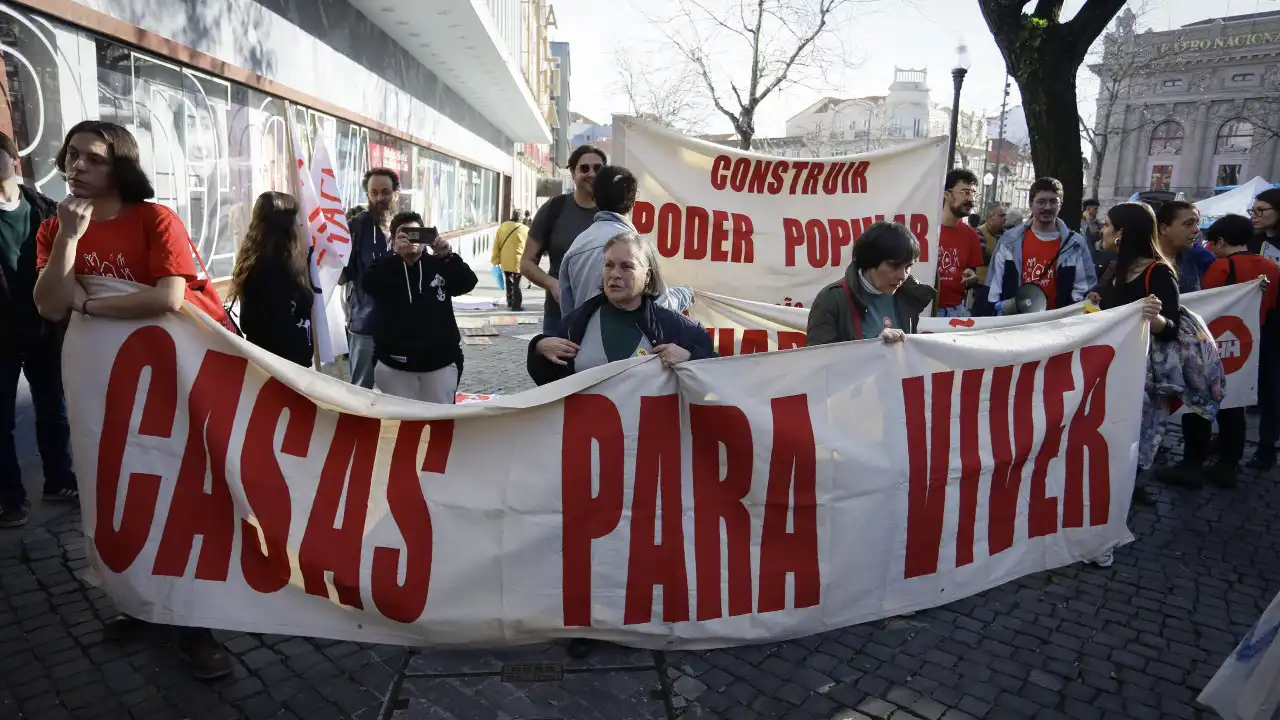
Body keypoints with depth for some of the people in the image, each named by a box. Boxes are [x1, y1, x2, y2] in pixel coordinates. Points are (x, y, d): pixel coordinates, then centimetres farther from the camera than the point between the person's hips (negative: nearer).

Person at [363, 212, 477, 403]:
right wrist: (397, 253, -28)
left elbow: (468, 282, -8)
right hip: (395, 363, -1)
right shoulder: (386, 267, 2)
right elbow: (368, 284, -18)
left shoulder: (438, 265, 5)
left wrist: (447, 255, -23)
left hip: (441, 362, 1)